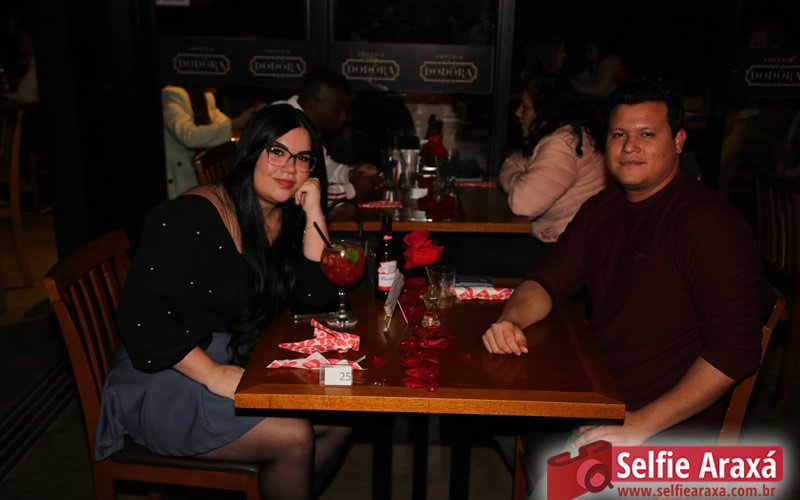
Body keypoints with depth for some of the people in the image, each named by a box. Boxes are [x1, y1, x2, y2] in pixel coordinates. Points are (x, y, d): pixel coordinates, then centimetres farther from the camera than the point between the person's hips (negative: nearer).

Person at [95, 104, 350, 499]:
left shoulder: (286, 219, 4)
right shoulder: (192, 218, -20)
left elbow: (320, 295, -3)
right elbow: (141, 315, -24)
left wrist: (314, 215, -10)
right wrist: (213, 374, -27)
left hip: (240, 367, 8)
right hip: (165, 380, -8)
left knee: (340, 417, 0)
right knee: (293, 437, -20)